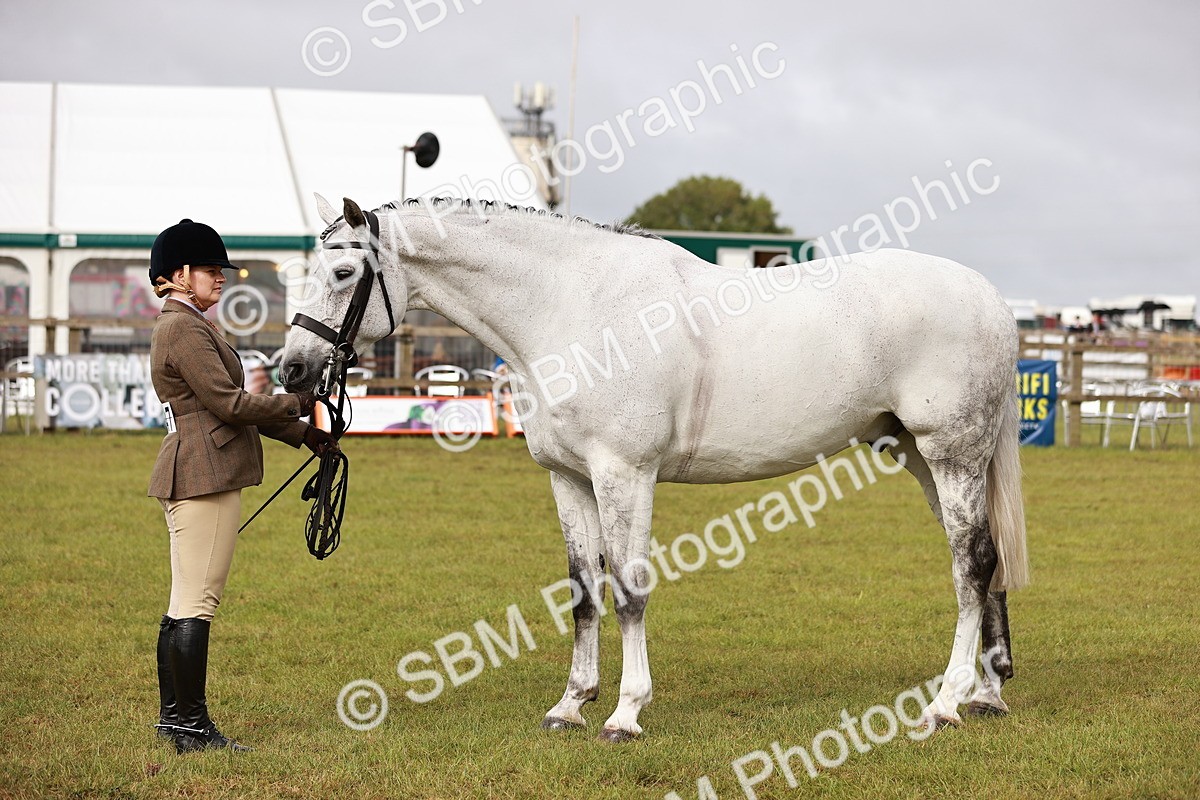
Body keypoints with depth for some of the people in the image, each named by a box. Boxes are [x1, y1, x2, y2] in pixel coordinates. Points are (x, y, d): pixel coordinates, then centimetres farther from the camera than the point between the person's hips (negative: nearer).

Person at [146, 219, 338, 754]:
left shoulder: (183, 326, 20)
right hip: (204, 475, -11)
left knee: (184, 606, 13)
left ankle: (173, 718, 19)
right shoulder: (185, 329, -13)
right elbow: (228, 404, -18)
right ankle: (192, 727, -5)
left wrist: (305, 435, 15)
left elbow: (229, 405, 20)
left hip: (191, 476, 11)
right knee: (197, 603, -8)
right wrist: (299, 405, -8)